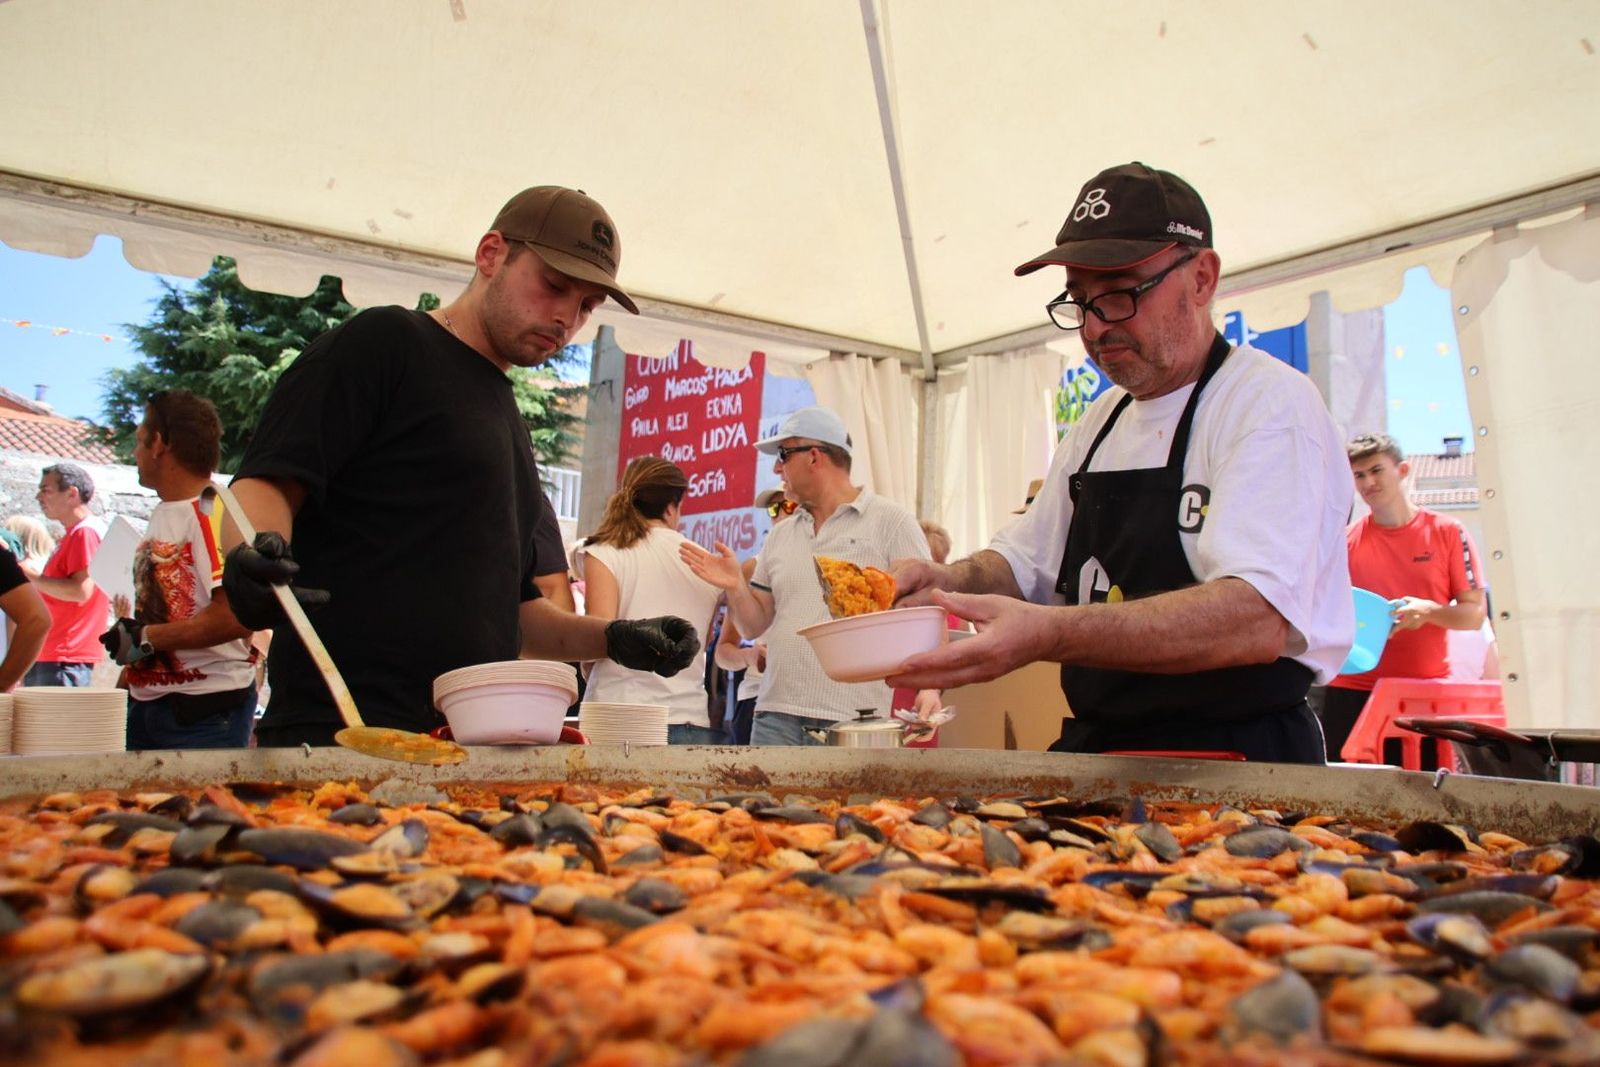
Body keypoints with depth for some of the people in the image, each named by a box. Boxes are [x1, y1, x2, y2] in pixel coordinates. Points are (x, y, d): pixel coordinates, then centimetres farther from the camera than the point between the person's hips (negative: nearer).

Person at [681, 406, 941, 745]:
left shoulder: (891, 521, 1)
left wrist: (929, 686, -19)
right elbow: (756, 623, 19)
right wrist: (735, 587, -2)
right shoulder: (780, 535, 17)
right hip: (776, 718, 5)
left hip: (855, 720, -5)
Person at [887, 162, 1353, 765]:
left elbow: (1258, 618, -24)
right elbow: (1028, 561, 20)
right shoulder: (1103, 421, 14)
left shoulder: (1270, 403, -10)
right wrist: (945, 581, -1)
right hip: (1093, 754, 6)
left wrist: (1050, 634, -36)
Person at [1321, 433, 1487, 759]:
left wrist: (1429, 611, -18)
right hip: (1352, 691, 1)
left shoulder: (1448, 532, 1)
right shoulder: (1345, 541, 3)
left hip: (1428, 692, -1)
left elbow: (1475, 613, 0)